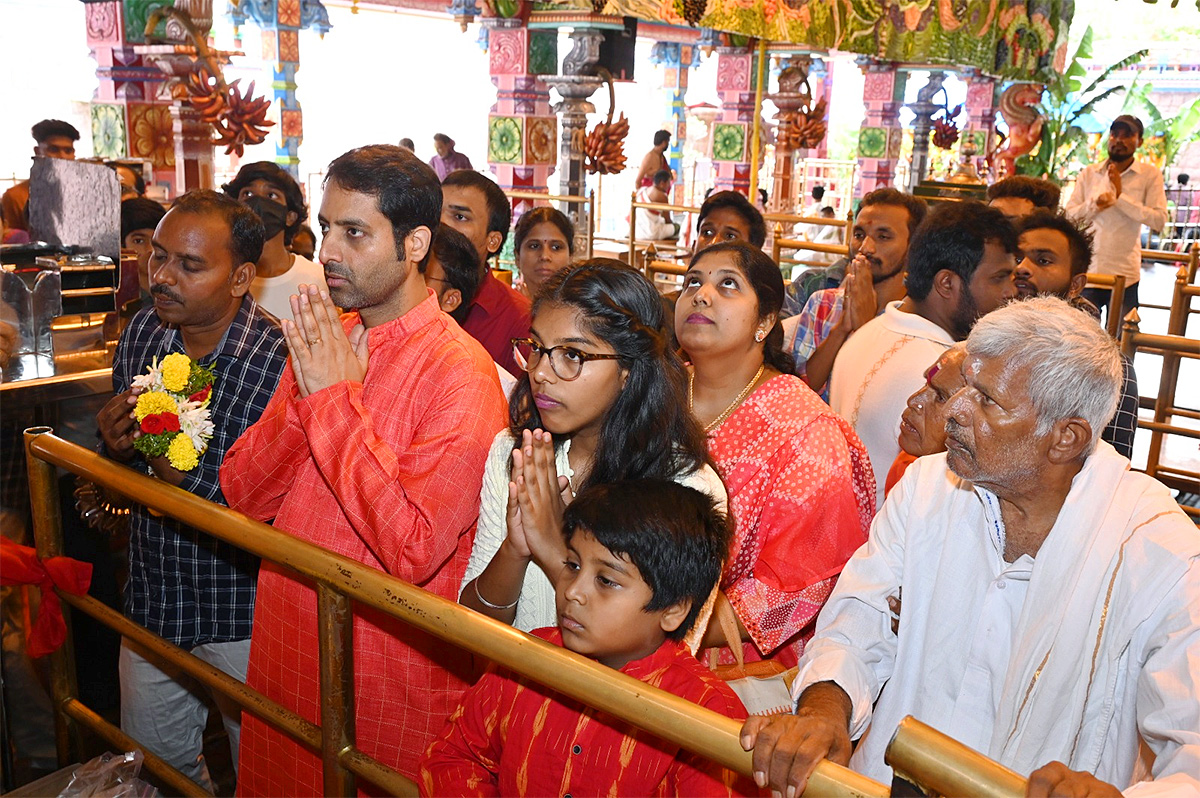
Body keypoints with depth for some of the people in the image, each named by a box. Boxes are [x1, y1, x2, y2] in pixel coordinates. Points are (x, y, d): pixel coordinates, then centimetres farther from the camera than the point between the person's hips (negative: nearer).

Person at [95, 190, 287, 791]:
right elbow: (123, 444, 11)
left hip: (244, 625, -6)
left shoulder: (280, 363, -24)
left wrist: (189, 473, -27)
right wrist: (116, 444, -11)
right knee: (153, 767, 26)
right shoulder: (142, 332, -3)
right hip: (151, 604, 6)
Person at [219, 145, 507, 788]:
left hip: (388, 684, -6)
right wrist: (306, 394, -17)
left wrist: (335, 398, -23)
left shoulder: (459, 373, -19)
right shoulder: (323, 341, 3)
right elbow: (242, 494, -1)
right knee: (274, 781, 24)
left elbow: (413, 551, -28)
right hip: (285, 661, 6)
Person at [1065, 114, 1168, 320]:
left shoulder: (1150, 174, 1)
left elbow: (1159, 220, -9)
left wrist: (1121, 197, -14)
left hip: (1124, 275, -2)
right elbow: (1069, 214, 3)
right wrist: (1095, 204, -15)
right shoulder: (1089, 173, 8)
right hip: (1086, 272, 2)